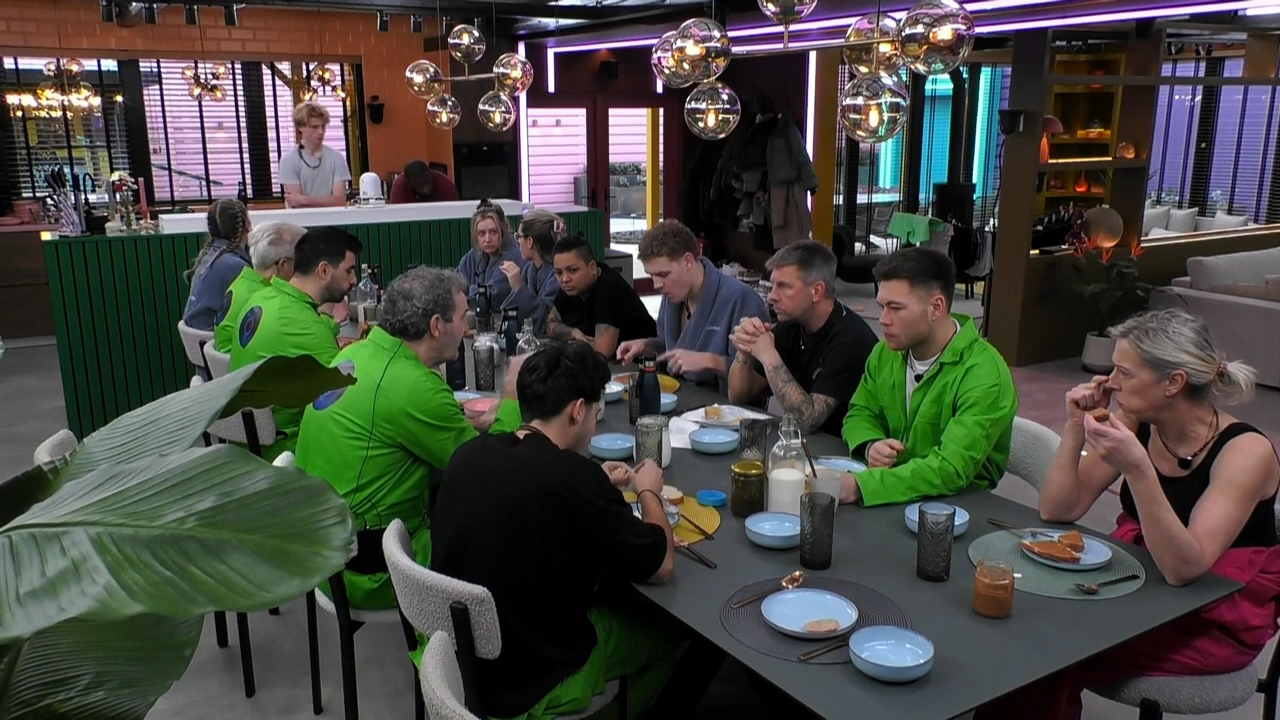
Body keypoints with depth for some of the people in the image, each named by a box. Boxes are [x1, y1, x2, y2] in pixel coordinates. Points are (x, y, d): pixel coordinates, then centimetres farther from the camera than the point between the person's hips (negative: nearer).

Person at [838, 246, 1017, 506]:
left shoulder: (983, 375, -20)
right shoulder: (886, 352, 1)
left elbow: (951, 470, -29)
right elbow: (860, 413, 12)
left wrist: (859, 486, -38)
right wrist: (871, 445, -12)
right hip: (895, 497, 6)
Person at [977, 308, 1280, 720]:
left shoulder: (1246, 451, -19)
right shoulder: (1134, 424, -5)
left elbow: (1183, 568, -29)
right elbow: (1058, 512, -5)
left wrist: (1136, 467, -39)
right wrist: (1077, 427, -16)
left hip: (1218, 622, -5)